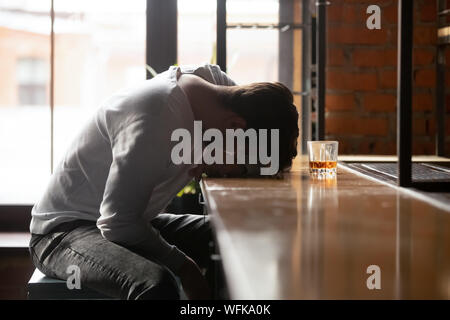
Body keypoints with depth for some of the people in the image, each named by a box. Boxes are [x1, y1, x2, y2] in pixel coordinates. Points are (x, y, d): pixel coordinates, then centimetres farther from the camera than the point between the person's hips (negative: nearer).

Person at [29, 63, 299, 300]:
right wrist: (184, 266, -18)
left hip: (134, 222, 9)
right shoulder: (155, 117, -31)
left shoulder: (215, 80, -7)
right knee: (155, 284, -38)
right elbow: (117, 223, -28)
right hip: (65, 230, -9)